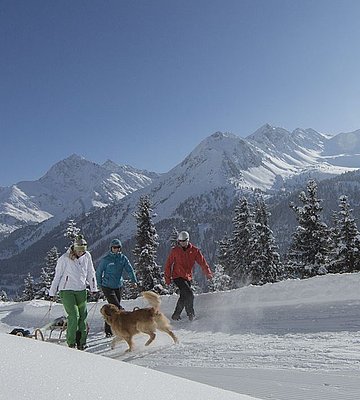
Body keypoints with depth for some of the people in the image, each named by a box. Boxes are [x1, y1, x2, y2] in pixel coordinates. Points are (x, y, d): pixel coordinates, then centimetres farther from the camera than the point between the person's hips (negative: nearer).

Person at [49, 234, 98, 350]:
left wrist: (93, 288, 8)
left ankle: (81, 342, 12)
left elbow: (90, 273, 10)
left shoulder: (87, 256, 0)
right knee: (74, 315, -13)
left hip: (81, 290, 4)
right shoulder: (64, 259, -11)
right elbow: (57, 276, -3)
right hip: (67, 291, -4)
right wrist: (52, 292, 2)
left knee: (83, 316, 2)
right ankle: (71, 342, 1)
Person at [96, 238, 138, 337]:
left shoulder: (123, 258, 2)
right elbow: (98, 272, 3)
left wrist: (134, 281, -18)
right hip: (107, 287, -4)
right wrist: (100, 285, 5)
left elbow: (130, 269, -4)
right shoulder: (106, 259, -7)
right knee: (117, 307, -15)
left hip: (119, 286, 4)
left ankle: (108, 330, 23)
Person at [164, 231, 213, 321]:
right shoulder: (175, 251, -3)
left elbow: (202, 262, -7)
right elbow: (168, 264, 3)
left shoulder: (194, 250, 0)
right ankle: (191, 313, -1)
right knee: (189, 294, -17)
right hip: (178, 277, -3)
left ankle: (176, 315, 26)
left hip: (188, 277, 3)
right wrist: (167, 278, -1)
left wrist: (208, 273, -20)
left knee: (183, 297, 9)